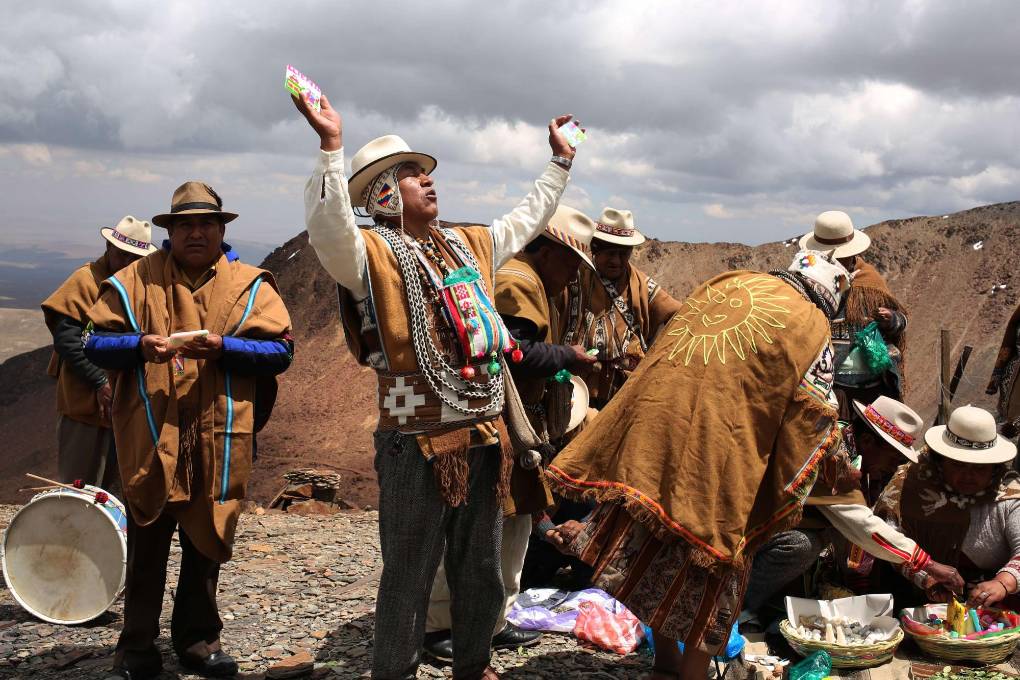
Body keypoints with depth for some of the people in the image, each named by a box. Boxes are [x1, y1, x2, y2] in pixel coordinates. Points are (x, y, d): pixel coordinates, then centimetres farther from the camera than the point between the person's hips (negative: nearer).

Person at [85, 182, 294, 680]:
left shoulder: (250, 286, 7)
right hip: (150, 439, -1)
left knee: (206, 544, 12)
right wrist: (139, 345, -17)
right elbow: (96, 343, 3)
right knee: (146, 547, 5)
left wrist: (223, 347, -18)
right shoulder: (134, 280, 7)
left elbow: (280, 350, -3)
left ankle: (198, 638, 27)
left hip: (219, 441, 1)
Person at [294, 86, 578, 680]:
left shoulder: (470, 246, 15)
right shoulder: (373, 254, -7)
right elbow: (329, 230, -29)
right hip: (420, 443, -7)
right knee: (410, 575, 3)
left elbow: (529, 219, 30)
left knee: (481, 568, 18)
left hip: (485, 436, 7)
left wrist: (561, 161, 35)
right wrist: (331, 147, -36)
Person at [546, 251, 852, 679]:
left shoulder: (725, 282, 19)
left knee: (650, 550, 20)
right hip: (715, 451, -5)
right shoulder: (811, 328, 4)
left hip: (649, 421, 6)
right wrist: (786, 504, 7)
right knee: (708, 568, 10)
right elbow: (812, 424, 1)